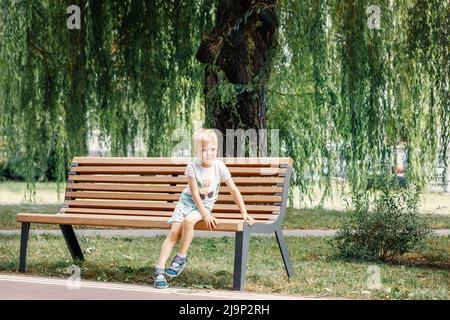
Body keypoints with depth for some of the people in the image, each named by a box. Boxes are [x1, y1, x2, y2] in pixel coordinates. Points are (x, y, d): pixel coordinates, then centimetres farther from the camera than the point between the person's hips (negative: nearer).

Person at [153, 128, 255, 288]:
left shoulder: (219, 166, -12)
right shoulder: (192, 167, -15)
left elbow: (234, 190, -9)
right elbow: (195, 194, -15)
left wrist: (244, 213, -13)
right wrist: (205, 215, -23)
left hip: (206, 204, 0)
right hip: (188, 200, 0)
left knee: (188, 221, -32)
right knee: (174, 232, -19)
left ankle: (181, 258, -13)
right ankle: (159, 270, -19)